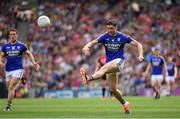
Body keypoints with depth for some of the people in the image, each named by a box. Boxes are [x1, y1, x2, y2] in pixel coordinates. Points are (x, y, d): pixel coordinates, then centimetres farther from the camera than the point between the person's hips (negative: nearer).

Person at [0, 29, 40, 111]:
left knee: (11, 88, -16)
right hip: (8, 70, 4)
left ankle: (8, 106, -11)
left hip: (18, 70, -4)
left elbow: (29, 54, 11)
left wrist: (34, 62, -2)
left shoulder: (22, 45, 0)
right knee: (9, 89, 4)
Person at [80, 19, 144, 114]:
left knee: (104, 68, -37)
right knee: (113, 89, 6)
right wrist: (86, 47, -31)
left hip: (118, 61, -5)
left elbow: (138, 44, 2)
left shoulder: (122, 37, -4)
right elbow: (93, 42, -7)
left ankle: (89, 78, -64)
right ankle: (125, 104, 27)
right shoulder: (104, 37, 2)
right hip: (109, 63, 5)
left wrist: (140, 55, -15)